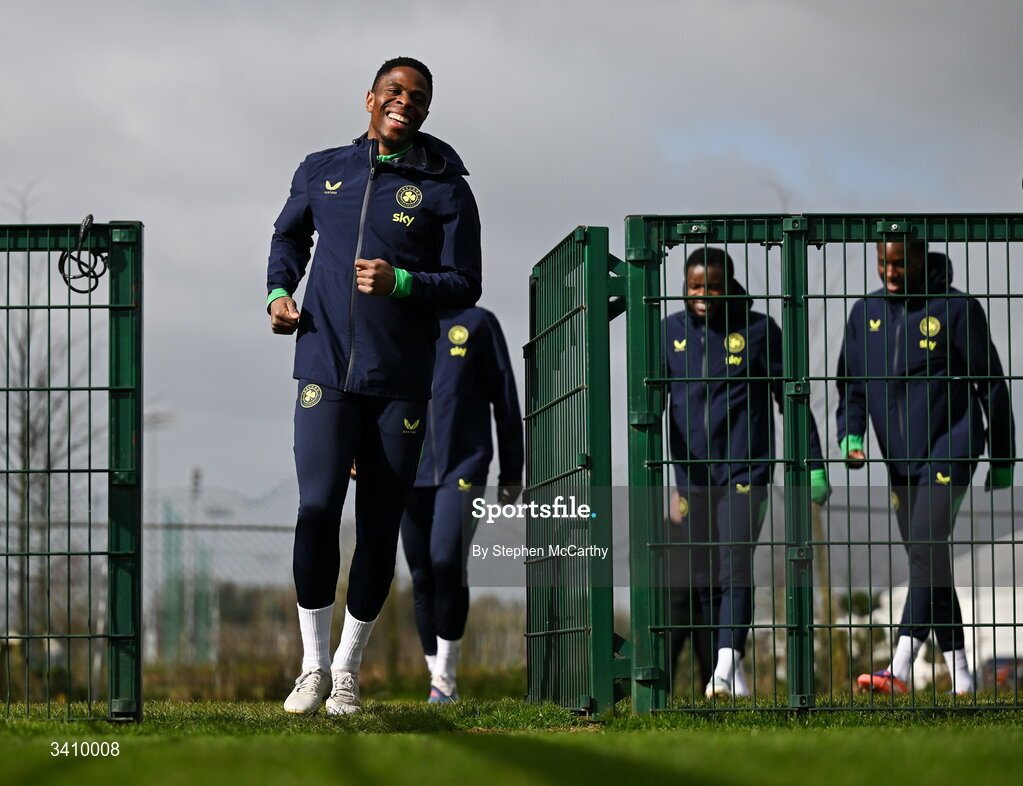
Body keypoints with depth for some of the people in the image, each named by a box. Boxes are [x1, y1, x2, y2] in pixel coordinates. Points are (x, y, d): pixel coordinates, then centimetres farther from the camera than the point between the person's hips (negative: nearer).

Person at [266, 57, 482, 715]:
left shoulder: (445, 190, 3)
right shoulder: (322, 171, 10)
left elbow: (465, 286, 1)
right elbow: (290, 235, 28)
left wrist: (401, 281, -16)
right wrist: (280, 293, 9)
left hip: (402, 382, 0)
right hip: (326, 371, 1)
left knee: (380, 525, 2)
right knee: (318, 508, -12)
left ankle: (348, 668, 15)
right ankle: (314, 665, 1)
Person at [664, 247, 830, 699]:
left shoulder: (758, 330, -1)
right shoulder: (670, 332, 7)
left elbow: (789, 397, 4)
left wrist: (814, 464, 4)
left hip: (746, 468, -4)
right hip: (692, 471, 4)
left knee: (736, 566, -16)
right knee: (703, 576, 8)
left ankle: (728, 666, -23)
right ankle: (725, 671, 18)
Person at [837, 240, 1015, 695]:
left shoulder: (956, 309, -7)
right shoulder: (866, 313, 8)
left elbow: (992, 387, -2)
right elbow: (851, 384, 13)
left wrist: (1003, 462, -1)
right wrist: (850, 436, -6)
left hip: (950, 449, -6)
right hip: (900, 460, 6)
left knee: (927, 547, -19)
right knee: (925, 559, 8)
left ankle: (900, 670, -26)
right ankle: (960, 677, 15)